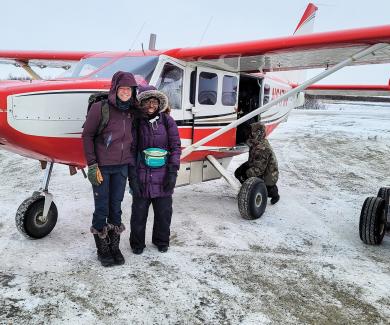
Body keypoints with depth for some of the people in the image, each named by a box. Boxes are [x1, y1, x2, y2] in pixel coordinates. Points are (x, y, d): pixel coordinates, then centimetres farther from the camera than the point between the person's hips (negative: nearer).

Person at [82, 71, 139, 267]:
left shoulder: (132, 112, 6)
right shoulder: (100, 108, -8)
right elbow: (87, 135, -6)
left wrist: (132, 164, 9)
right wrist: (92, 165, -10)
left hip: (122, 167, 4)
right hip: (102, 167, -4)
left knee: (116, 207, 11)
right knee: (102, 209, 4)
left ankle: (115, 247, 24)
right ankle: (102, 249, 20)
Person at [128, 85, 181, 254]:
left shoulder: (167, 121, 3)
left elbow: (175, 147, 3)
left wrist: (172, 172, -4)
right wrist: (132, 176, -7)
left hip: (163, 177, 1)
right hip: (141, 176, -1)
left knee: (164, 211, 11)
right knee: (139, 211, 8)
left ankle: (161, 241, 33)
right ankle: (137, 243, 28)